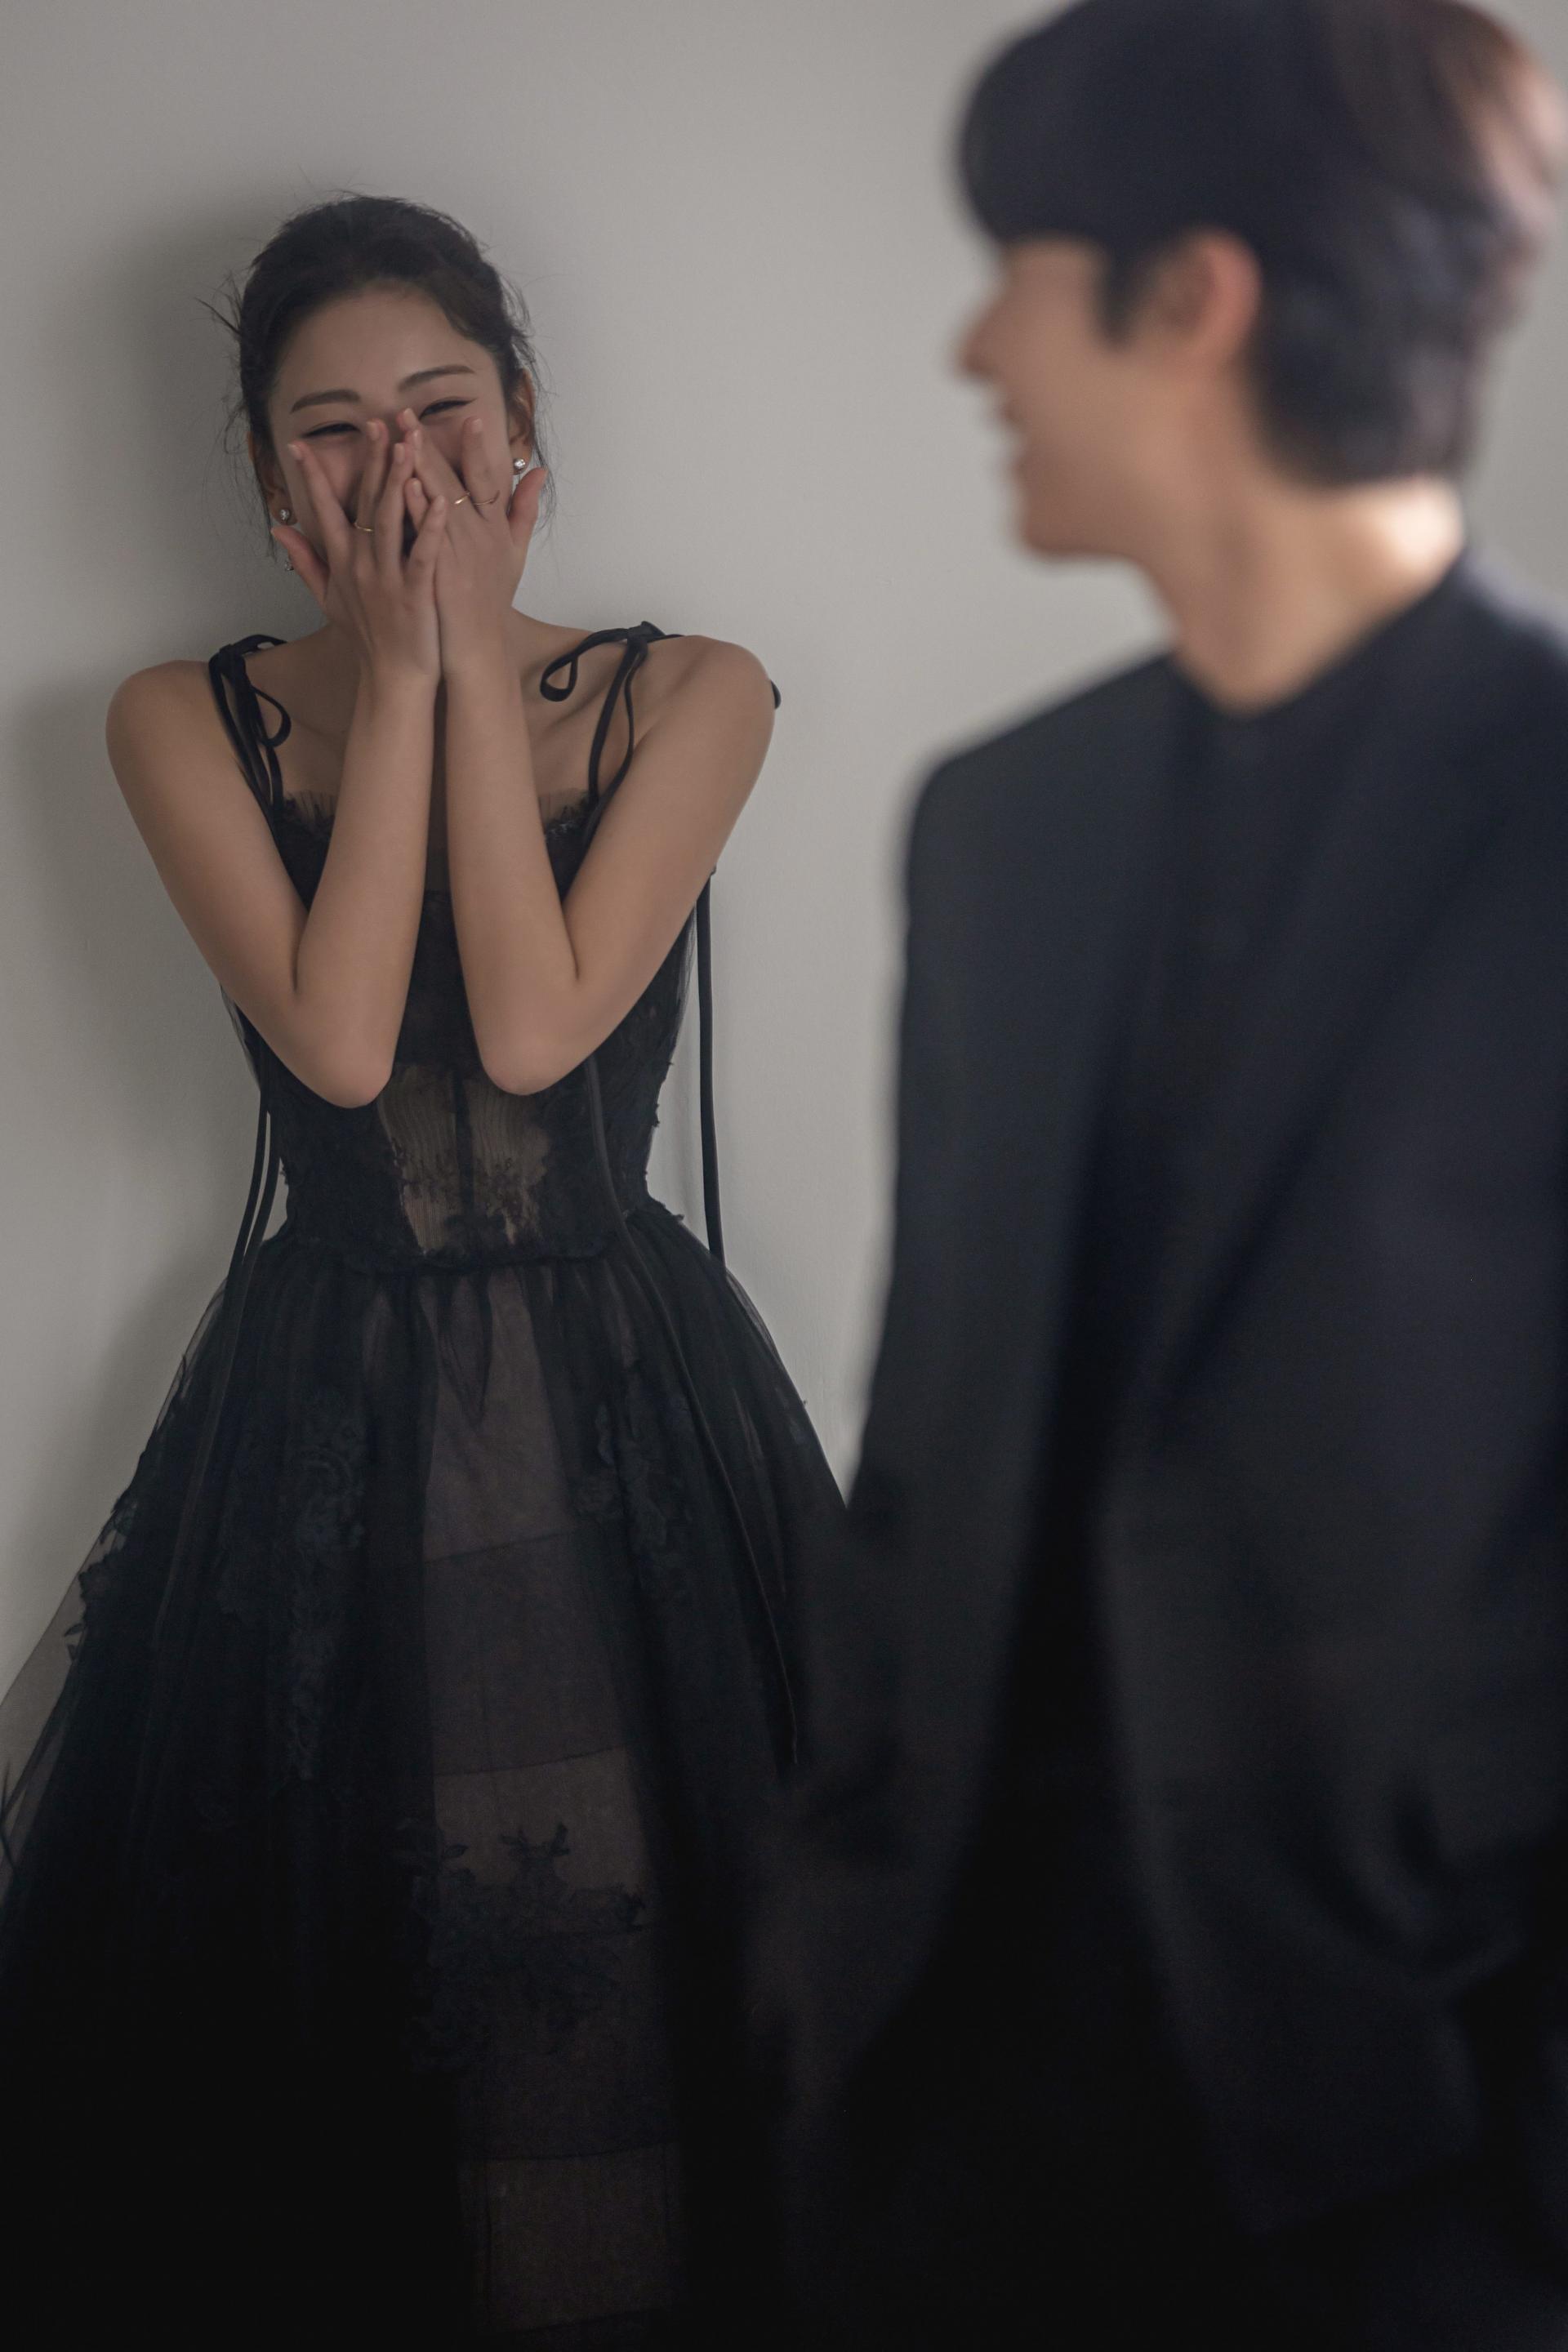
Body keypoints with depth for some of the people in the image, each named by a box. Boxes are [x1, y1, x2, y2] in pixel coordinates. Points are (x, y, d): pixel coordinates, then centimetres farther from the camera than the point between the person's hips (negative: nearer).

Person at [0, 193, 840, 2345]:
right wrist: (398, 669, -13)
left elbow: (533, 1026, -16)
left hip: (629, 1404, 0)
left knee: (638, 1916, 4)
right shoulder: (185, 722, 0)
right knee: (323, 1923, 7)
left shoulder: (686, 696, -1)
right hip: (323, 1417, 1)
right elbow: (338, 1038, -15)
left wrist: (475, 653, -13)